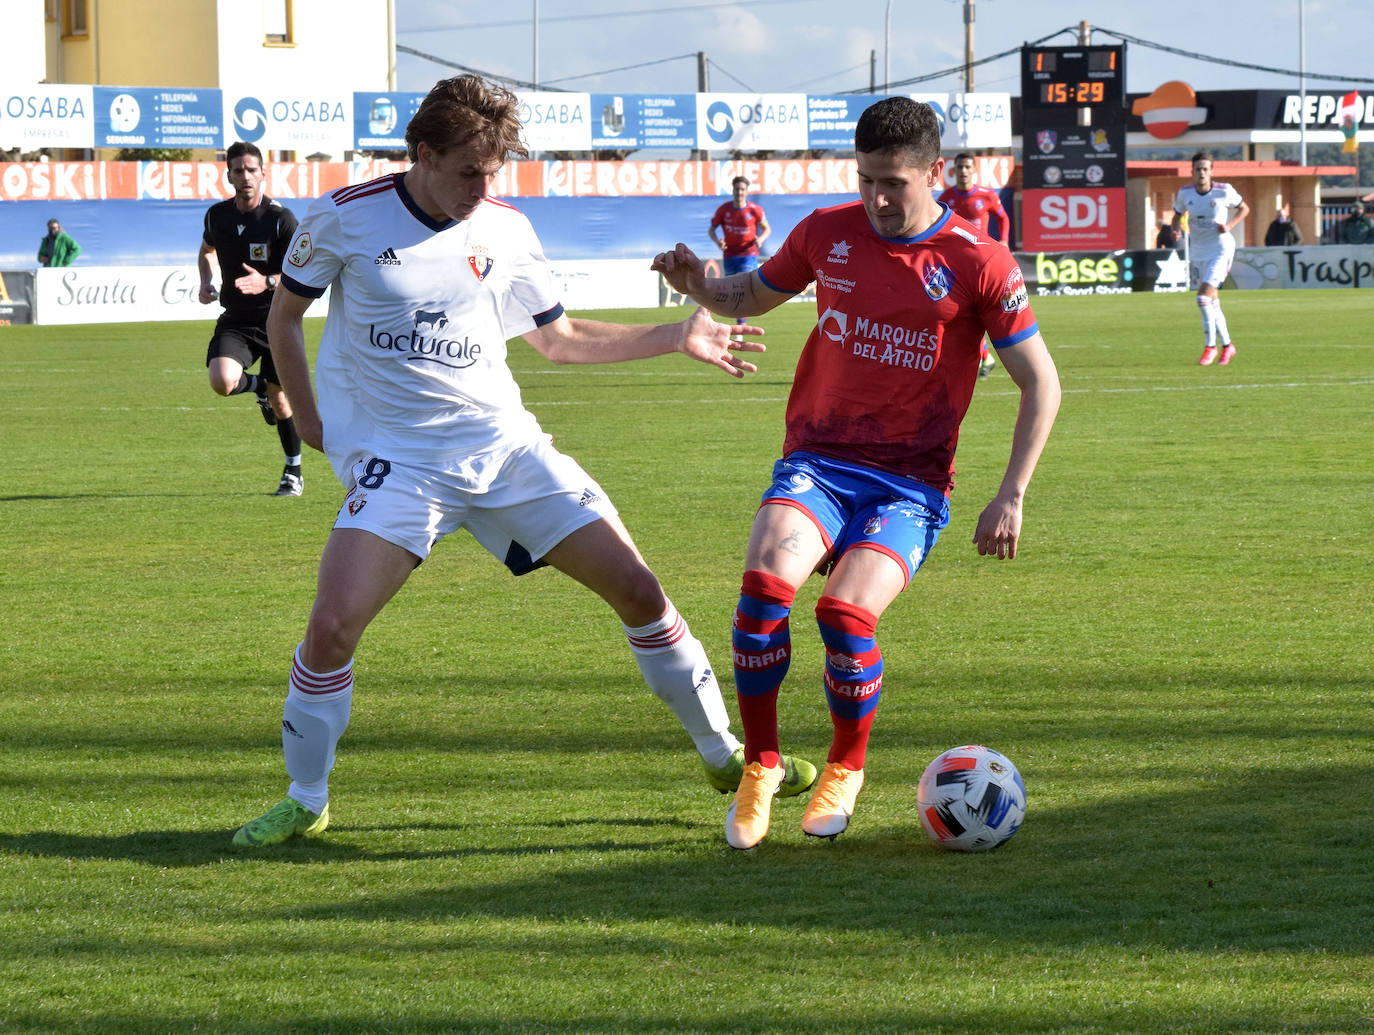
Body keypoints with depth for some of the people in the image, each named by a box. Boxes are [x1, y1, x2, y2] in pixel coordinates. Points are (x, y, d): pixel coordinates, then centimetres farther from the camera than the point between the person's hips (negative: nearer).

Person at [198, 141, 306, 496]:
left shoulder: (280, 218, -12)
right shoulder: (217, 215, 1)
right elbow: (206, 250, 24)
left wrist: (267, 282, -29)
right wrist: (206, 282, 5)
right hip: (235, 321, 3)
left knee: (280, 399, 6)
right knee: (222, 382, -23)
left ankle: (294, 471, 27)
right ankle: (257, 385, 14)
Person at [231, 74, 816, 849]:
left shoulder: (506, 231, 4)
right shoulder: (346, 218, -6)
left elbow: (559, 339, 17)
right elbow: (285, 315, 9)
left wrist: (675, 339, 10)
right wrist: (309, 419, 4)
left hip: (507, 447, 3)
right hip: (398, 459, -3)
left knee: (637, 587, -3)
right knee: (334, 624, -21)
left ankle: (724, 756, 15)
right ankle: (305, 803, 0)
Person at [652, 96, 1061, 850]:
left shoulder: (977, 265, -6)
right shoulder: (827, 234, 5)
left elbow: (1040, 384, 0)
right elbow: (753, 295, 23)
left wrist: (1010, 497, -6)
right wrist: (698, 285, 0)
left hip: (909, 484, -2)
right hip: (816, 462, 2)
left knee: (846, 612, -26)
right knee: (765, 583, -27)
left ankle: (846, 767, 4)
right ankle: (760, 764, -7)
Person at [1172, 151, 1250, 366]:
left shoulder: (1224, 191, -11)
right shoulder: (1185, 193, -2)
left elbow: (1244, 209, 5)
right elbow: (1177, 215, 14)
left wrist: (1230, 225, -11)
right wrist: (1177, 229, -8)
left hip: (1220, 250, -5)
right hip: (1197, 253, 5)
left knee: (1204, 296, -19)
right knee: (1211, 302, 10)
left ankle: (1210, 346, -8)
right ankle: (1227, 345, 27)